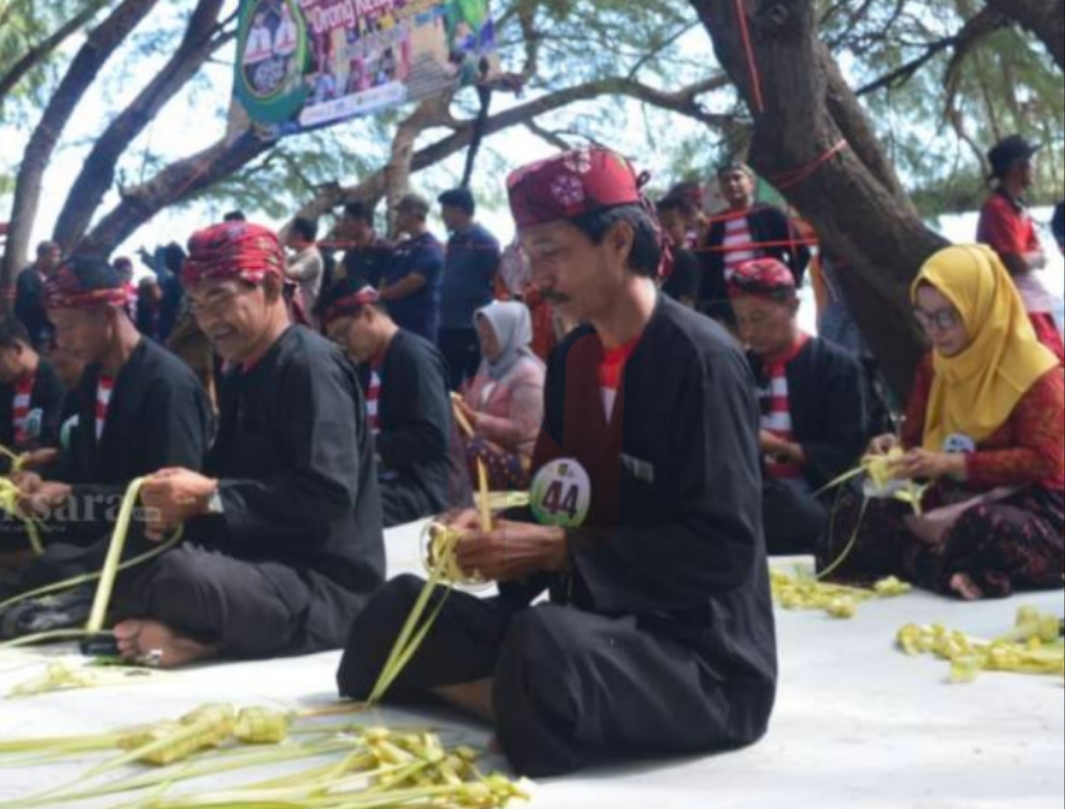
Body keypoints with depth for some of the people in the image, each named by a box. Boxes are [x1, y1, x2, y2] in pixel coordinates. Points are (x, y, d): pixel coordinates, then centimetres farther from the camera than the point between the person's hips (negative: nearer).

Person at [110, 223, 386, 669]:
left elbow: (329, 495, -23)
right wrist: (182, 506, -3)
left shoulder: (310, 364, -13)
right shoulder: (242, 375, 16)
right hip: (265, 566, 10)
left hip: (325, 586, -10)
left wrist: (211, 496, -20)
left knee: (179, 574, -35)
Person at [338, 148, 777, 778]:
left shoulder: (701, 359, -15)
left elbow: (723, 549, -21)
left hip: (703, 655, -8)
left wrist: (559, 552, -21)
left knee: (542, 649, -38)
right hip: (598, 626, 8)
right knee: (400, 614, -3)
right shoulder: (571, 359, 9)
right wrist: (501, 531, -7)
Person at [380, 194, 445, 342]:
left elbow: (414, 281, -19)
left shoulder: (429, 247, -9)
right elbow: (388, 278, 19)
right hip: (395, 319, 9)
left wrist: (380, 294, -13)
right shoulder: (402, 246, 19)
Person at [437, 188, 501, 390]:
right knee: (447, 385, 12)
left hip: (474, 329, -8)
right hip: (449, 327, 8)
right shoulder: (454, 240, 13)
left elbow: (500, 282, -11)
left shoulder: (484, 241, -10)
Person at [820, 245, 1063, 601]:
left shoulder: (1035, 373, -10)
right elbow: (919, 437, 18)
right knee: (855, 518, -17)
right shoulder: (934, 368, 10)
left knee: (986, 530, -43)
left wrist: (953, 464, -23)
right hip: (951, 501, 7)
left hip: (1030, 508, -7)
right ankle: (958, 567, -26)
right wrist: (898, 448, -9)